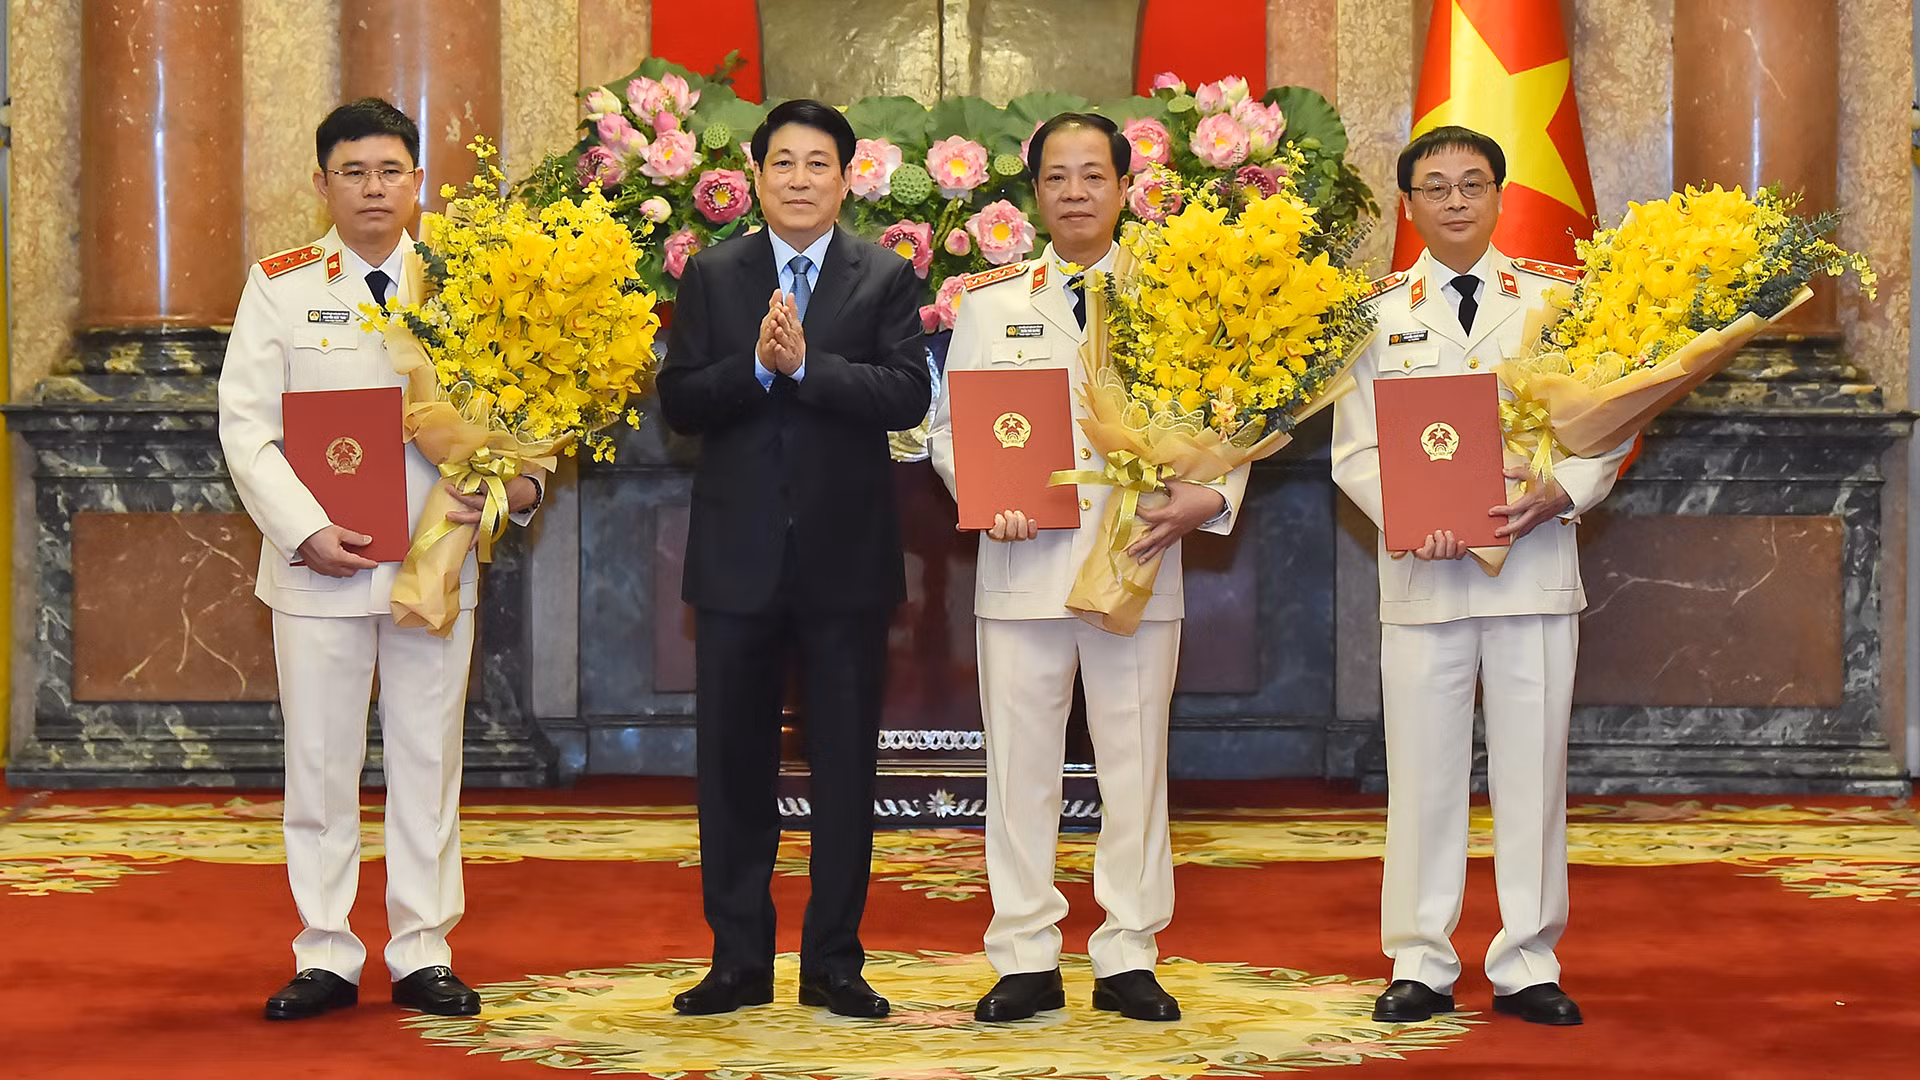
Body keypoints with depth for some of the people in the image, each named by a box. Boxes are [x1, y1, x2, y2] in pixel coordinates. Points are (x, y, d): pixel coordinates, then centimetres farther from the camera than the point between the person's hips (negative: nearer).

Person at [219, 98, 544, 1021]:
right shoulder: (279, 285, 3)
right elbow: (246, 429, -2)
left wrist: (522, 480, -13)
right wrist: (306, 531, -14)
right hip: (317, 565, -1)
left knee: (429, 761, 6)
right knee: (320, 763, 4)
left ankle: (423, 955, 15)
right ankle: (325, 956, 13)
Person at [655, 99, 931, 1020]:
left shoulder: (887, 279, 2)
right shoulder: (712, 276, 6)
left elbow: (909, 394, -11)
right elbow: (678, 402, -3)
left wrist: (806, 365, -21)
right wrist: (756, 365, -19)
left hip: (846, 560, -1)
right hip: (737, 558, 1)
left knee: (845, 768, 5)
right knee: (732, 764, 6)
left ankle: (834, 962, 14)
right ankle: (738, 961, 16)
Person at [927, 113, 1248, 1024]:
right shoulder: (990, 301, 9)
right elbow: (949, 426, 8)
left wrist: (1206, 499, -13)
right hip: (1023, 566, 0)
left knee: (1135, 767, 5)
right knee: (1021, 768, 3)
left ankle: (1127, 958, 15)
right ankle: (1026, 959, 12)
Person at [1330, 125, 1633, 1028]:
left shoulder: (1560, 299, 6)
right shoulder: (1377, 312, 7)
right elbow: (1354, 451, 4)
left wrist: (1559, 493, -13)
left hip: (1537, 559, 0)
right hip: (1422, 572, 0)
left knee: (1533, 767, 4)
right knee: (1424, 771, 3)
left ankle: (1527, 964, 13)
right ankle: (1421, 963, 13)